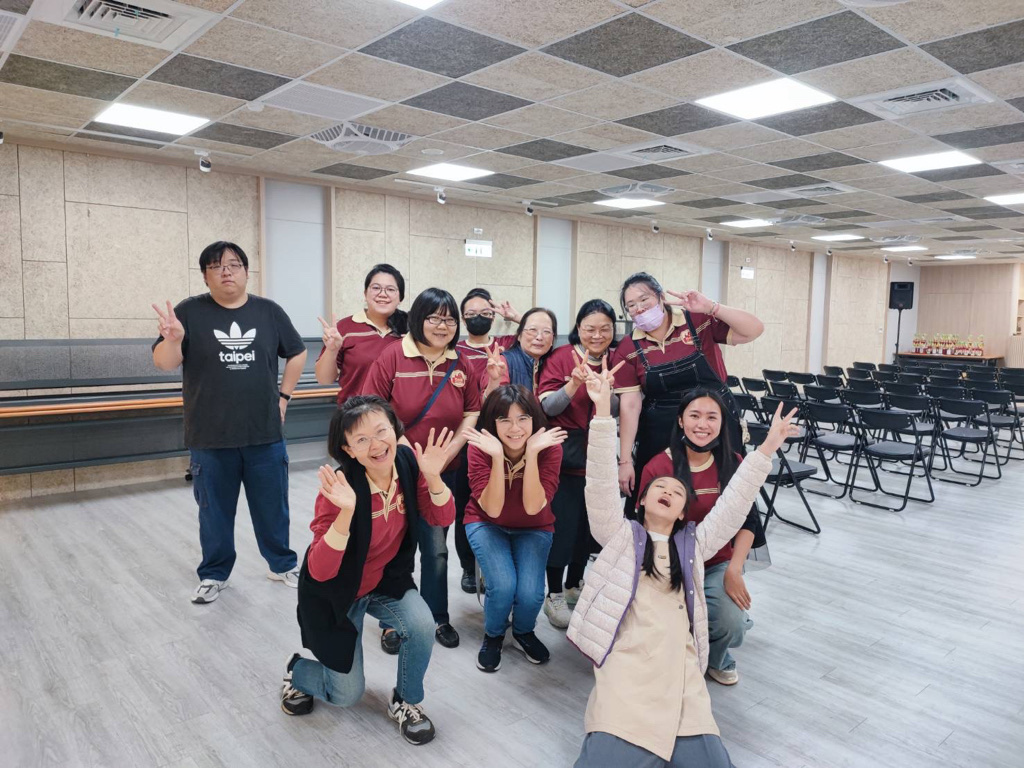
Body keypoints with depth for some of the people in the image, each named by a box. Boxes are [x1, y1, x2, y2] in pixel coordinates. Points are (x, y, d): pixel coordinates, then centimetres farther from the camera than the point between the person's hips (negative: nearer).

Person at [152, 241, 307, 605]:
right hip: (211, 438, -1)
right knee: (215, 511, 12)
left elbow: (297, 353, 14)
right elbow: (164, 363, -9)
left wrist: (283, 396, 7)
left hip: (265, 434, 1)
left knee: (272, 507, 13)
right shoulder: (190, 312, -3)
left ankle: (283, 565, 31)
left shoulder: (268, 311, 2)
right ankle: (214, 574, 30)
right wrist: (173, 340, -29)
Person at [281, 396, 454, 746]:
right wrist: (345, 512, -48)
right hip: (334, 590, -4)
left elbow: (442, 519, -12)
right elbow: (320, 571, -33)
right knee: (346, 695, 5)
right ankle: (296, 671, 38)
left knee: (422, 625, -24)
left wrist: (433, 476, -31)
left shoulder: (407, 463, -18)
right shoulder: (340, 488, -33)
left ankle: (405, 702, 6)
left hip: (387, 580, 4)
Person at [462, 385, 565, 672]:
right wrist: (497, 456, -40)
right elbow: (492, 509, -27)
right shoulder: (480, 448, -22)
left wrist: (532, 453, -39)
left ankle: (524, 633, 17)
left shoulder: (550, 448, -21)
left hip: (533, 527, 1)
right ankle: (493, 636, 10)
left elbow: (532, 507, -28)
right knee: (503, 585, -25)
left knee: (530, 593, -21)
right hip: (487, 523, -1)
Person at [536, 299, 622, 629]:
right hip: (565, 455, -4)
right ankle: (554, 595, 11)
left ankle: (574, 585, 32)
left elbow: (617, 410, -5)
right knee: (563, 523, -4)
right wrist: (574, 384, -29)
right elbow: (545, 407, -13)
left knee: (589, 523, 13)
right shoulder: (562, 356, -7)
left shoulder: (616, 360, 4)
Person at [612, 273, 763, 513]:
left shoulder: (699, 321, -6)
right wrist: (625, 460, -10)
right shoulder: (628, 351, -4)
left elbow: (753, 331, -11)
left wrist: (711, 307, -23)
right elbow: (629, 406, -7)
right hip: (660, 436, 1)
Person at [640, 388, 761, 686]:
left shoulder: (734, 464, -4)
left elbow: (748, 522, 0)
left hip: (718, 565, 2)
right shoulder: (657, 468, -13)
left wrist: (734, 569, -13)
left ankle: (716, 659, 17)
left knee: (732, 627, -23)